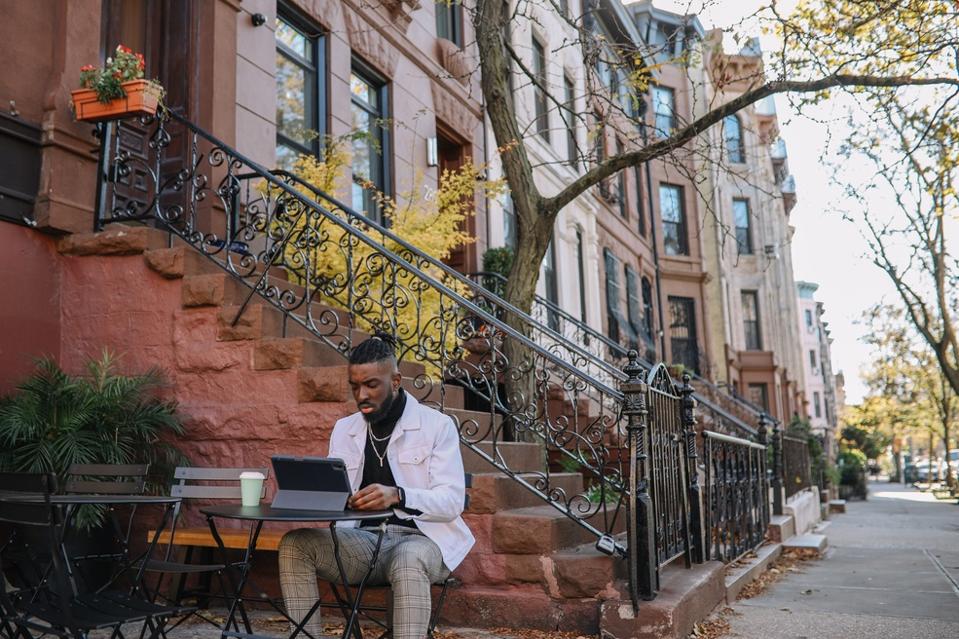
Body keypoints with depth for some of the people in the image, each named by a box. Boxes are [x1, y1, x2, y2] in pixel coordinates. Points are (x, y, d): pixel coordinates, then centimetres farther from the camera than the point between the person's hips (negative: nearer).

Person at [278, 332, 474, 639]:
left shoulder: (437, 425, -3)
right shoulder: (343, 429, 13)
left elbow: (452, 500, -12)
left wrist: (397, 496, -31)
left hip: (421, 538, -4)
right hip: (363, 539, 5)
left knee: (408, 559, -39)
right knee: (295, 544, -21)